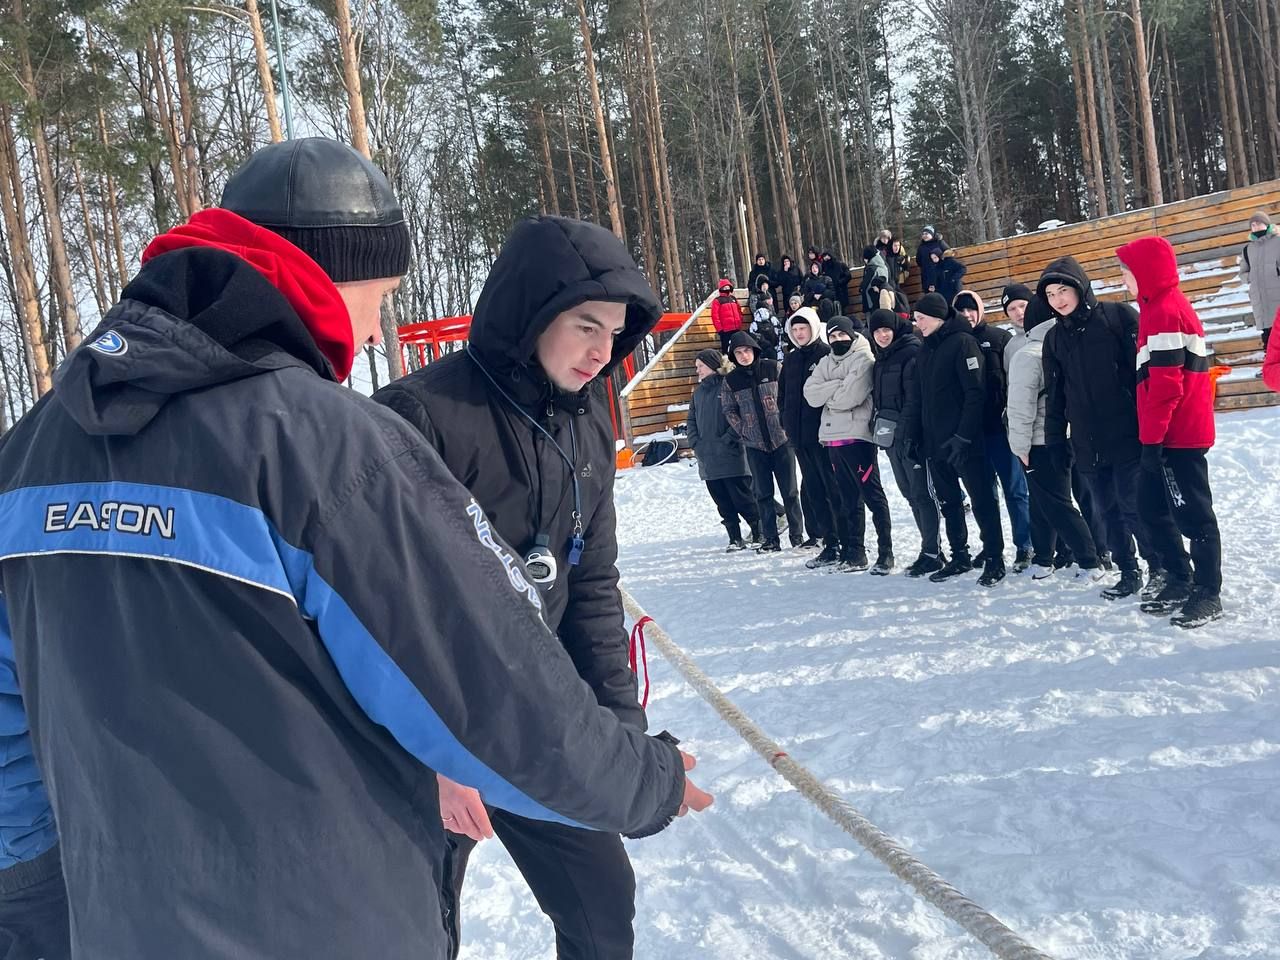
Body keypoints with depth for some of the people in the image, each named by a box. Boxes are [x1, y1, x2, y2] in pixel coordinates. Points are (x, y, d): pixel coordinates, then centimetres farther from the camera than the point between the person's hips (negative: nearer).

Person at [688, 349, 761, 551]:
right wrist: (695, 443, 5)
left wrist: (727, 440, -17)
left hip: (731, 457, -7)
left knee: (743, 500, -2)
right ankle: (735, 539, 17)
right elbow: (692, 420, 19)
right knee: (723, 504, 10)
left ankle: (760, 534, 10)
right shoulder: (699, 392, 15)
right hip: (707, 460, 7)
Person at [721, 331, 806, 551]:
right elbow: (729, 410, 8)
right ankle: (770, 539, 11)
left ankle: (797, 535, 14)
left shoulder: (774, 368, -2)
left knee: (789, 490, 4)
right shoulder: (730, 380, 3)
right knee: (762, 493, 4)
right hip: (754, 445, 2)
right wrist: (743, 431, 0)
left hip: (781, 439, -1)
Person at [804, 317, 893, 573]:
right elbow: (811, 394, 2)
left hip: (858, 436, -7)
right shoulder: (826, 362, 17)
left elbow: (851, 396, -16)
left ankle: (886, 553, 1)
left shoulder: (863, 359, -4)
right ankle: (855, 551, 18)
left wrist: (827, 396, 1)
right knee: (849, 498, 12)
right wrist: (838, 386, -10)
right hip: (834, 437, 7)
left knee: (872, 494, -3)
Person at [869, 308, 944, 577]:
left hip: (911, 434, -9)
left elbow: (915, 397, -17)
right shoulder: (881, 359, 19)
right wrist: (880, 426, 12)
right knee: (911, 494, 11)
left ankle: (932, 552, -3)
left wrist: (907, 430, -22)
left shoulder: (912, 352, -9)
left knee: (921, 492, -7)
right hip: (891, 437, 9)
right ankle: (931, 549, 18)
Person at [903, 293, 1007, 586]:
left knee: (982, 501, -1)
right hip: (935, 442, 8)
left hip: (964, 443, -8)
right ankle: (959, 557, 22)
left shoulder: (962, 342, -9)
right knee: (948, 503, 13)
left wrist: (962, 436, -21)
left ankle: (994, 559, 7)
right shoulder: (926, 351, 14)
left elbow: (976, 393, -16)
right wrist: (913, 435, 11)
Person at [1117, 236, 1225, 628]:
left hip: (1177, 435, -10)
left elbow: (1165, 384, -21)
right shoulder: (1165, 306, 16)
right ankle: (1180, 580, 24)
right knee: (1151, 506, 15)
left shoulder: (1163, 311, -15)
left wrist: (1152, 438, -19)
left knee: (1193, 514, -2)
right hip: (1177, 432, 10)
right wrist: (1152, 436, 21)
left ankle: (1208, 593, 8)